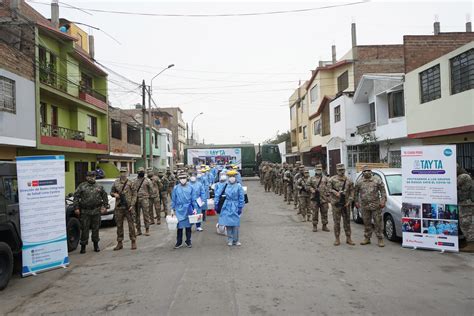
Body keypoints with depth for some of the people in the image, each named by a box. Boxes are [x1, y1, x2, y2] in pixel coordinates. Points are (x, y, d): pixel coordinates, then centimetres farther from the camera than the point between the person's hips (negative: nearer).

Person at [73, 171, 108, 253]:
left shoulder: (99, 187, 9)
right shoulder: (82, 186, 1)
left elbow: (105, 196, 17)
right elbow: (76, 197, 0)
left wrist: (105, 206, 10)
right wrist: (76, 208, -7)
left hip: (96, 211, 2)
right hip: (85, 212, -2)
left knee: (96, 228, 10)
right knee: (85, 229, 0)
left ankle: (96, 245, 22)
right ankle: (83, 246, 11)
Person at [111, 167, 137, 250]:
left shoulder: (130, 183, 0)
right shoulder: (116, 182, 9)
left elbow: (134, 195, -1)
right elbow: (111, 192, 18)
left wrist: (132, 205, -10)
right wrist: (114, 194, -5)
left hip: (128, 207, -3)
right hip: (118, 207, 3)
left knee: (131, 224, 0)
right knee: (119, 225, 8)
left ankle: (133, 242, 8)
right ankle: (119, 243, 17)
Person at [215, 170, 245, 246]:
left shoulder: (238, 186, -8)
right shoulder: (225, 185, 0)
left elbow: (241, 198, -5)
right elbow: (218, 194, 6)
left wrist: (240, 208, -7)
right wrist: (216, 203, 3)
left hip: (235, 207, -2)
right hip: (227, 207, 3)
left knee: (235, 224, 1)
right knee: (228, 223, 5)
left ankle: (235, 240, 15)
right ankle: (230, 240, 17)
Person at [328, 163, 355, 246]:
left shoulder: (348, 180, 7)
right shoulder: (332, 179, -1)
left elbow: (351, 192, 8)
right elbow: (329, 189, -2)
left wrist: (349, 201, -3)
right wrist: (335, 192, -18)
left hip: (346, 204, 3)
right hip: (336, 204, -2)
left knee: (347, 221, 8)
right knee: (337, 222, 2)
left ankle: (348, 238, 19)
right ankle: (337, 239, 11)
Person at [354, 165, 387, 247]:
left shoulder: (377, 181, 1)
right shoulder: (359, 182, 6)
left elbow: (383, 191, 1)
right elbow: (355, 192, 15)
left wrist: (383, 201, -7)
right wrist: (356, 202, 10)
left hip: (376, 206, -2)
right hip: (365, 206, 2)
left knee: (378, 223, -1)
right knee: (366, 223, 10)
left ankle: (380, 239, 7)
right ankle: (367, 238, 21)